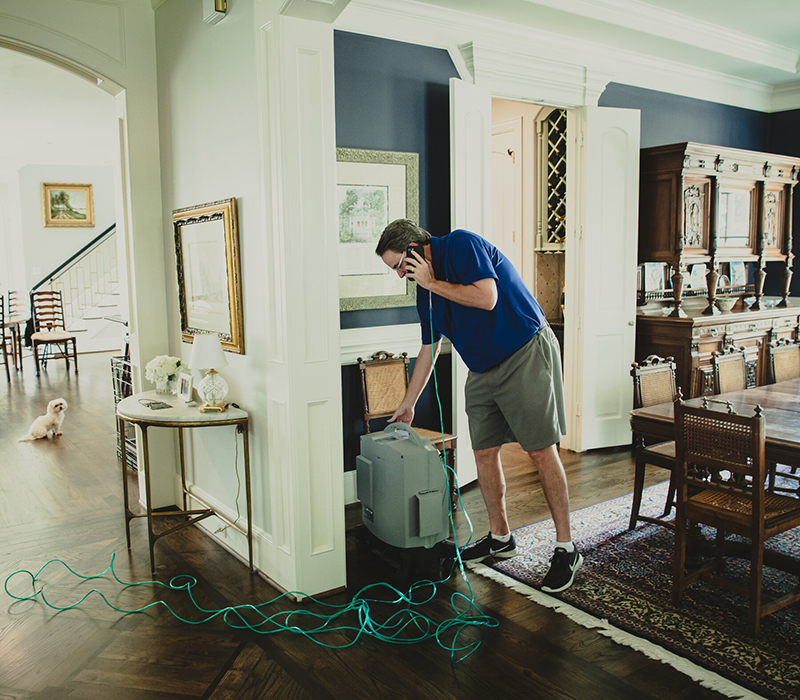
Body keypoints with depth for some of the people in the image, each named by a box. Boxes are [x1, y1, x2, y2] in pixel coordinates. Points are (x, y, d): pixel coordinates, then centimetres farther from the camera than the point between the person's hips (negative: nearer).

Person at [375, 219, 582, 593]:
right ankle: (500, 537, 23)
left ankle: (566, 549, 2)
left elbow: (486, 298, -24)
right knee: (484, 451, 7)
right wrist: (408, 404, 23)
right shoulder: (426, 291, 11)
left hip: (526, 354, -8)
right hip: (483, 368, 8)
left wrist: (433, 283, -14)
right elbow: (429, 349, 19)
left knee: (541, 450, -7)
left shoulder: (461, 244, -11)